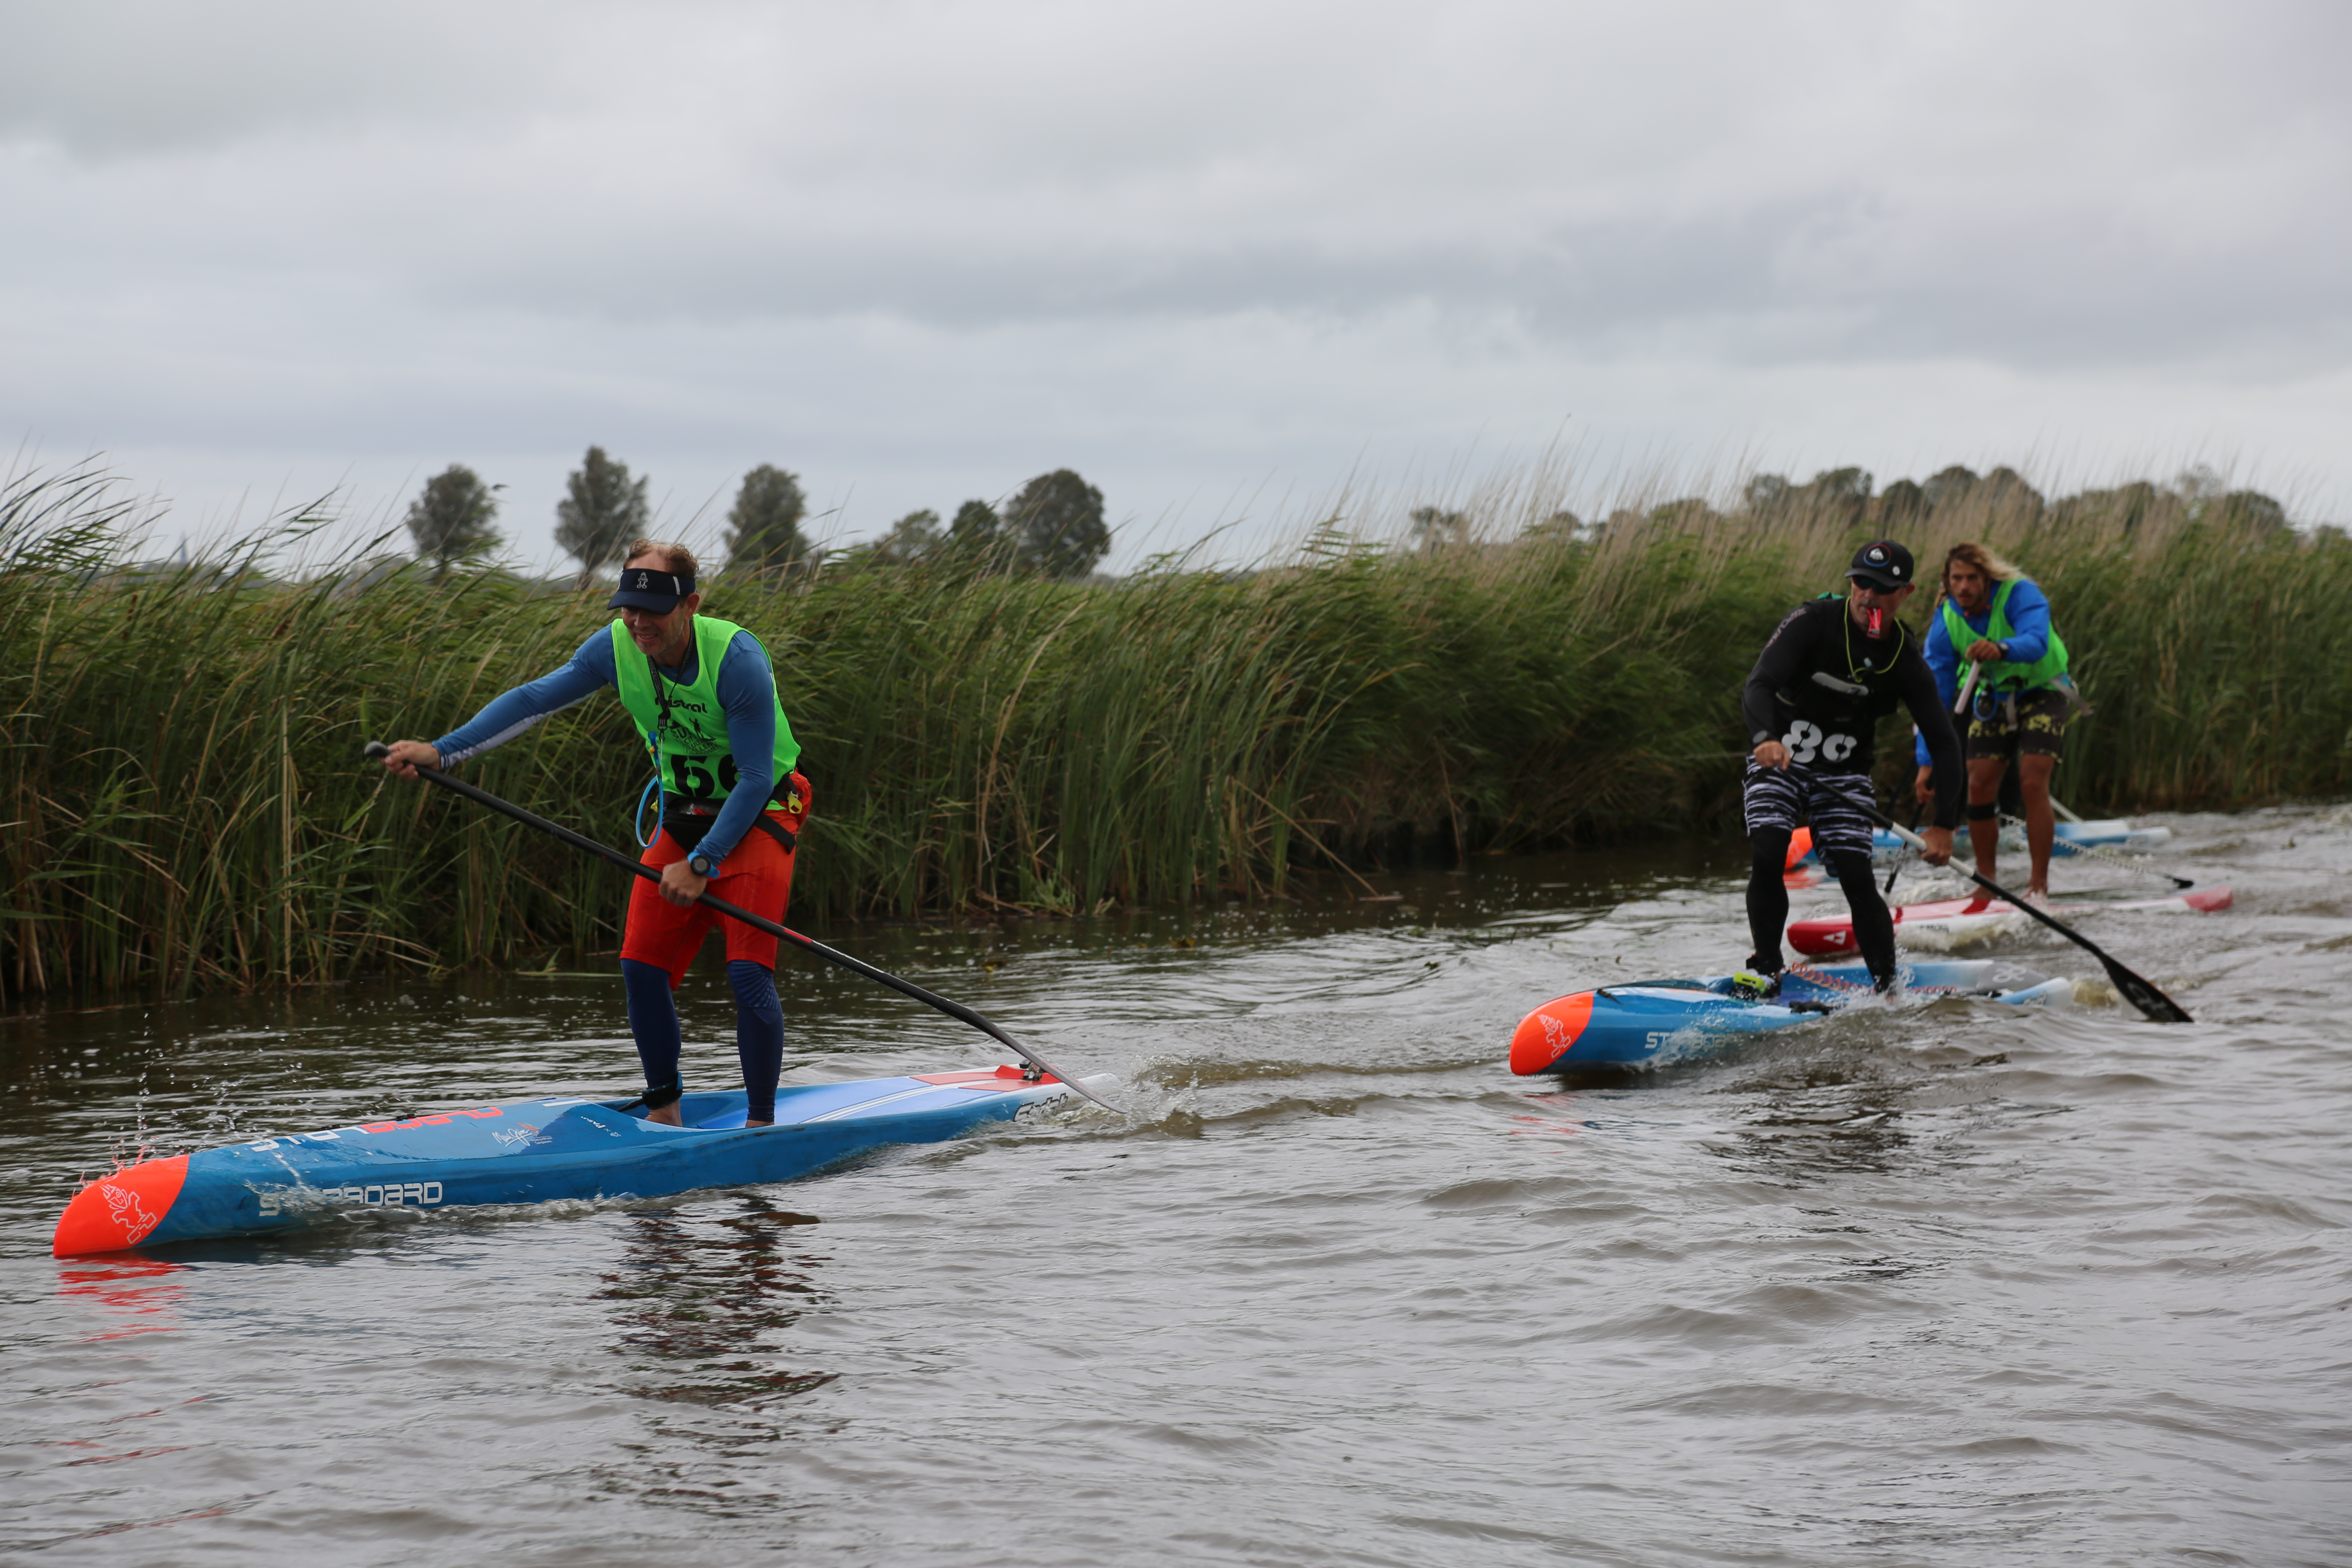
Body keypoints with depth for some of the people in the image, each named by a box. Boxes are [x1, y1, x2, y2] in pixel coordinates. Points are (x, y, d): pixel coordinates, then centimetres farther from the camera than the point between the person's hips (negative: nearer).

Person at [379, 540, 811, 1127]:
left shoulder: (736, 659, -27)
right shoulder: (616, 648, -11)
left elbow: (755, 780, -25)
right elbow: (533, 700, -11)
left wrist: (702, 864, -28)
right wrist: (441, 751, -21)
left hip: (760, 816, -6)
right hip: (683, 819, 6)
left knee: (748, 971, -17)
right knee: (642, 968, 0)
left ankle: (762, 1122, -6)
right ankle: (663, 1111, 16)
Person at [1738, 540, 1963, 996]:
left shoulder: (1905, 659, -7)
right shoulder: (1813, 622, -16)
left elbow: (1944, 741, -3)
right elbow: (1758, 688, -27)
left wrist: (1945, 824, -13)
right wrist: (1766, 737, -50)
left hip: (1843, 776, 2)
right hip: (1776, 760, -2)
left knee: (1857, 879, -10)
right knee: (1767, 860, -21)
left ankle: (1888, 989, 1)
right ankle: (1765, 970, -8)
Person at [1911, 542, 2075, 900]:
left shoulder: (2019, 594, -26)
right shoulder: (1947, 620, -15)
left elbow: (2036, 643, -44)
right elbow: (1935, 693, -15)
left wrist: (2001, 649, -67)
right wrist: (1926, 761, -21)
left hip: (2041, 692, -4)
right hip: (1992, 697, 4)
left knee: (2032, 785, -18)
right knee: (1979, 787, -5)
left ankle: (2040, 885, -12)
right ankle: (1986, 881, 13)